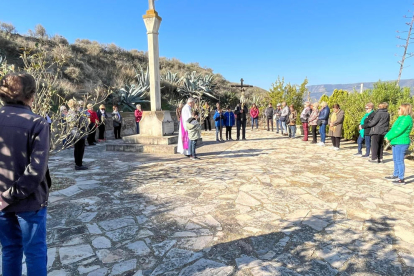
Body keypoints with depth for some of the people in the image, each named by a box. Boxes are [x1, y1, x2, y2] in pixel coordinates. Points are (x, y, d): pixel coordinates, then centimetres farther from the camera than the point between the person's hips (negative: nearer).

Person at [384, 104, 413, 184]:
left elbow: (398, 131, -21)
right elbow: (393, 129, 17)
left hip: (401, 143, -10)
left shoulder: (406, 119, -15)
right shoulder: (401, 118, 17)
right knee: (395, 160, 17)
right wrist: (387, 136, 3)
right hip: (396, 142, 10)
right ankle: (395, 175, 29)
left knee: (399, 161, -6)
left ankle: (401, 179, 0)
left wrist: (389, 137, -12)